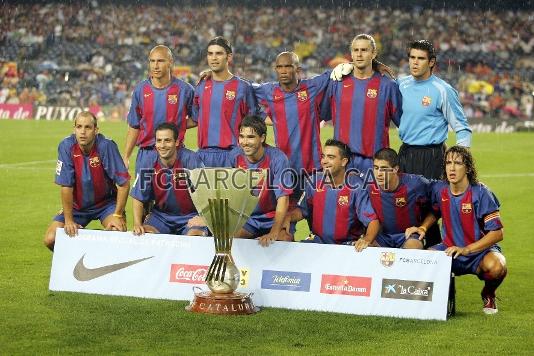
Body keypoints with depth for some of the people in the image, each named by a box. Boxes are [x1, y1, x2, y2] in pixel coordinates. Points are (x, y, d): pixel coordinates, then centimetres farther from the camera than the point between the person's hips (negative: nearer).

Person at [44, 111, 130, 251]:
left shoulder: (106, 146, -23)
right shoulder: (66, 146, -18)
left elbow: (124, 183, -18)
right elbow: (66, 186, -16)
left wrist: (118, 216, -20)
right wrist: (69, 220, -17)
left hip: (106, 202, -2)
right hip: (77, 205, 2)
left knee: (119, 233, -30)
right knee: (50, 240, -13)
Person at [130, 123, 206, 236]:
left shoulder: (191, 160, -17)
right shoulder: (147, 163, -7)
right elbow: (138, 198, -1)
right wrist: (137, 224, -15)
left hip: (190, 216, -3)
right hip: (161, 215, 3)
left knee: (195, 236, -31)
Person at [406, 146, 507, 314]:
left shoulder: (480, 193, -17)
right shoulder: (439, 189, -3)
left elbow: (497, 233, -19)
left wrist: (466, 250, -27)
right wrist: (423, 227, -1)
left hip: (481, 250, -3)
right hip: (450, 249, 3)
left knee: (495, 266, -37)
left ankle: (488, 294, 0)